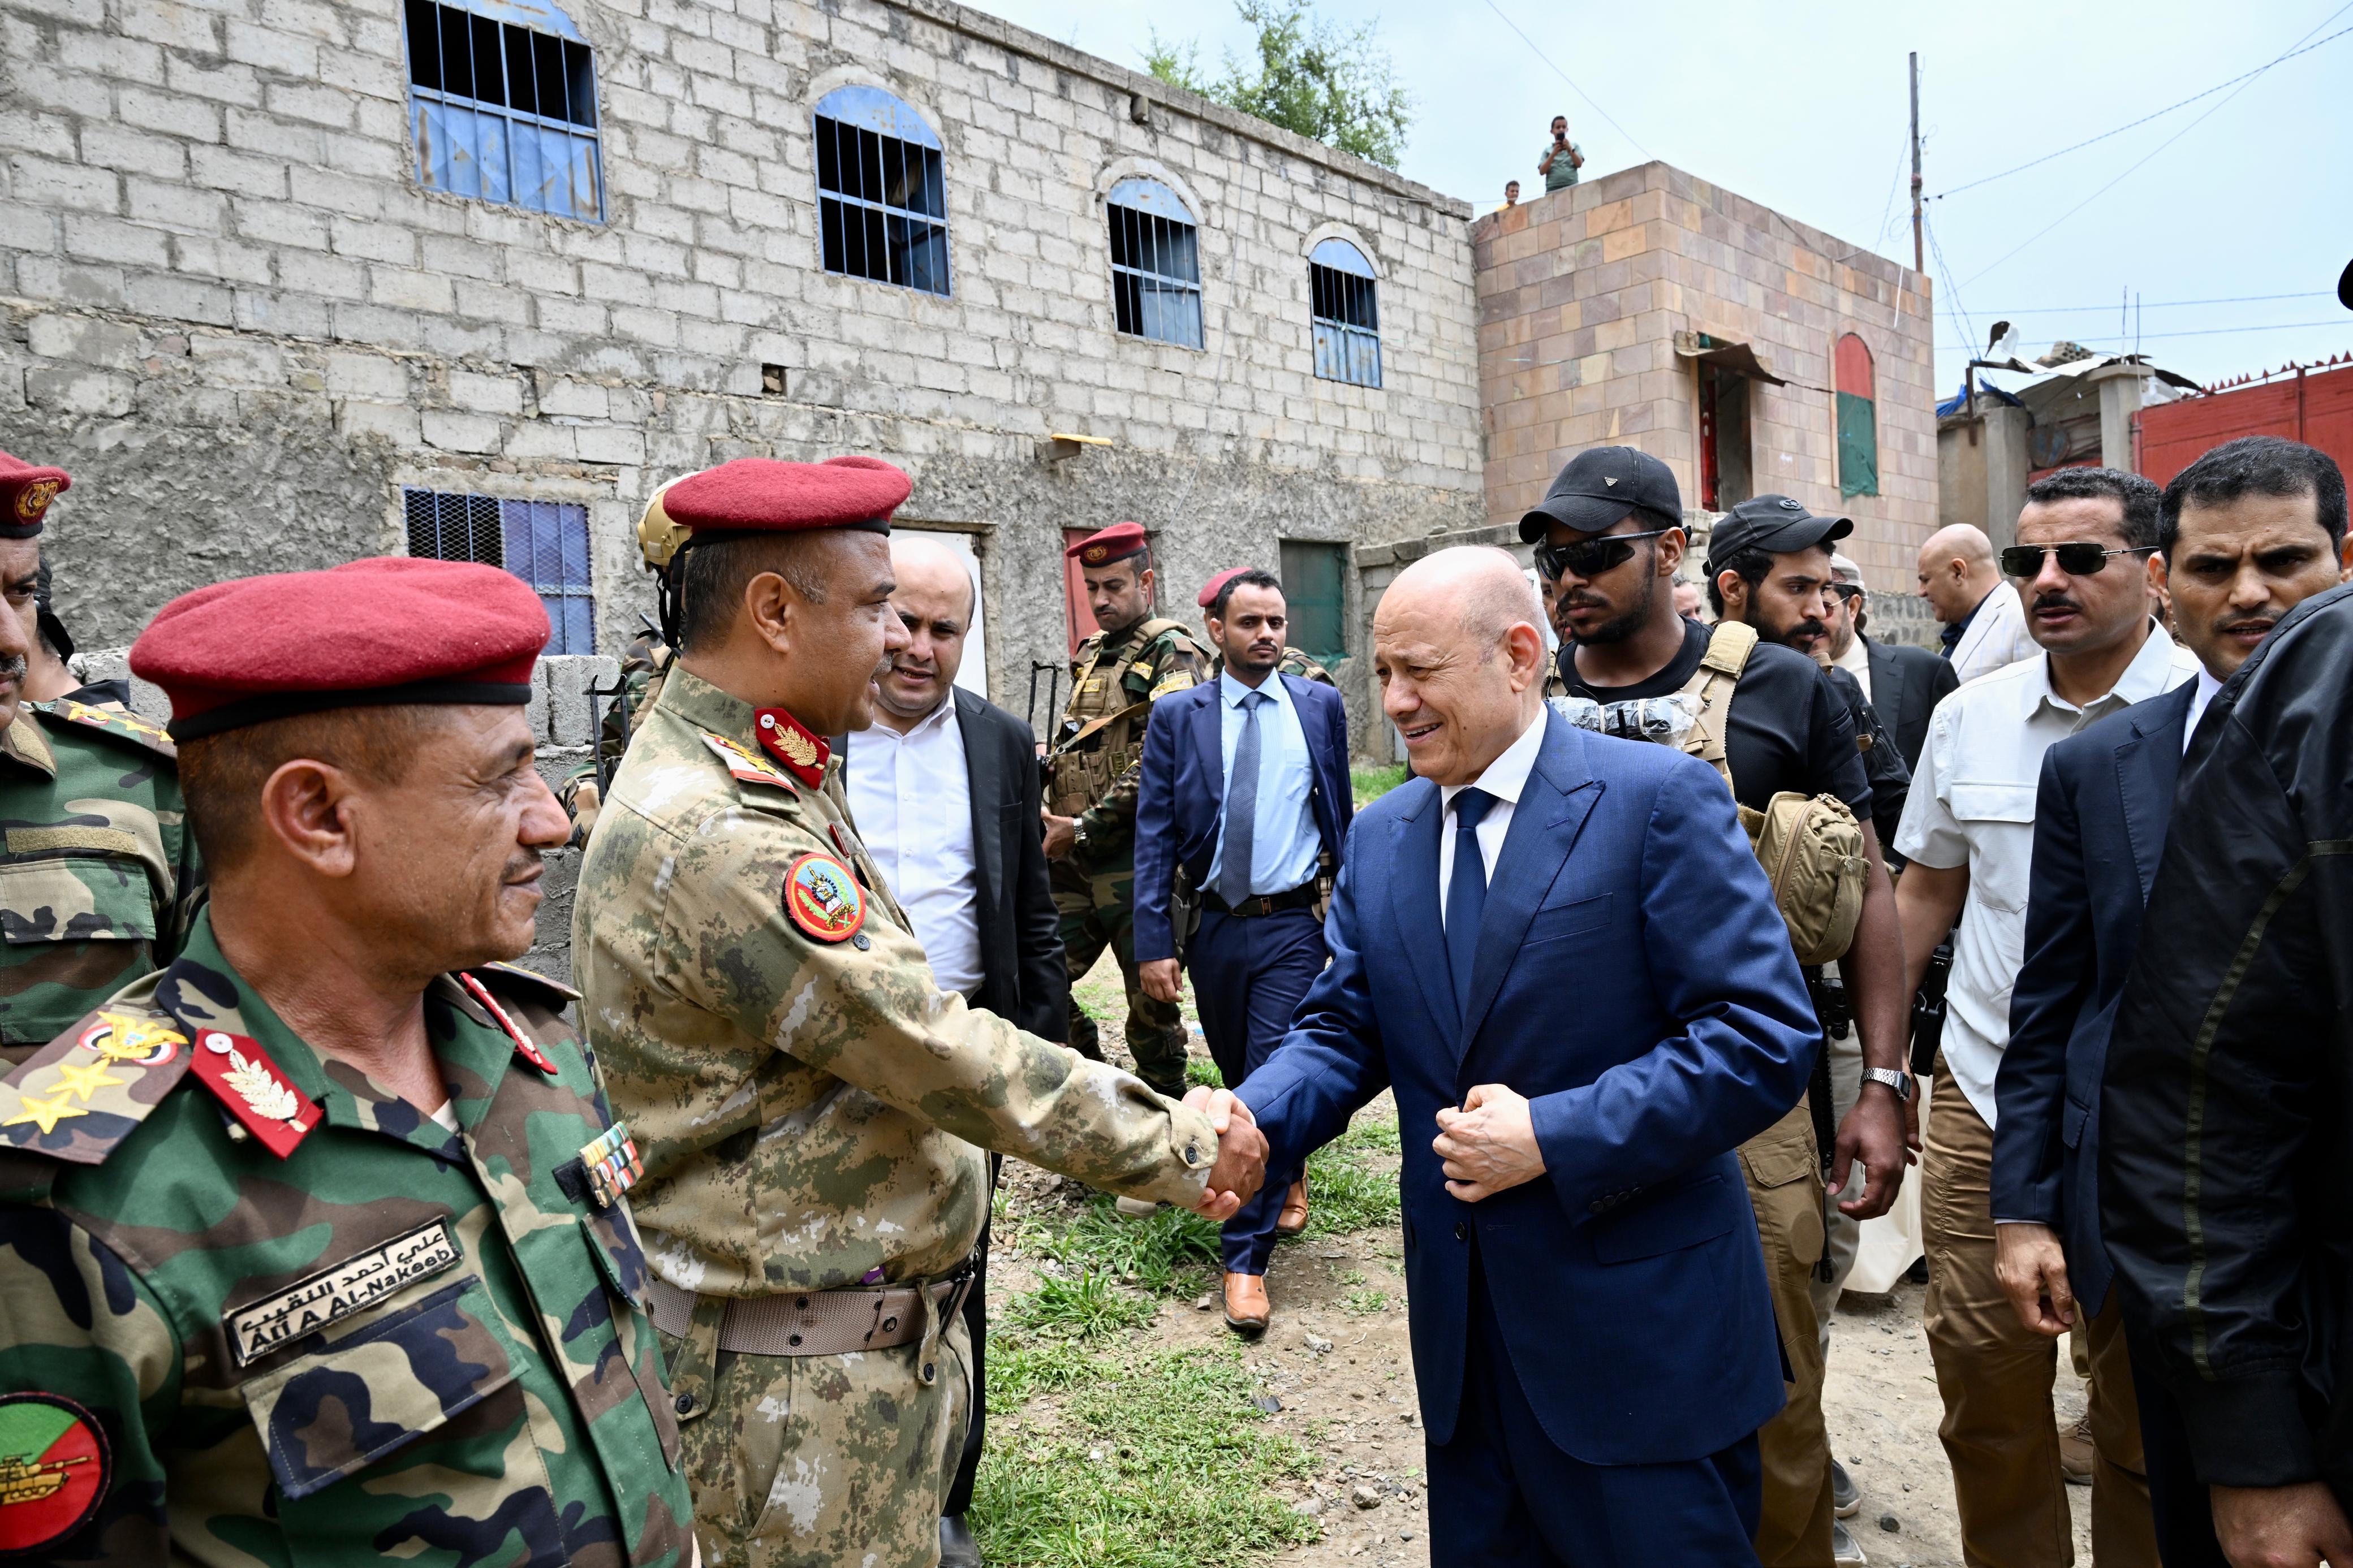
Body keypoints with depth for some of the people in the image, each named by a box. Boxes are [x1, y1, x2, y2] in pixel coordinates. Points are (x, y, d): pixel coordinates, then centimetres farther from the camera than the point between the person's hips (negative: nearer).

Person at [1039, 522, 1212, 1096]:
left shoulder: (1172, 655, -7)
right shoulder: (1089, 654, 17)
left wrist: (1085, 828, -16)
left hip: (1136, 859, -7)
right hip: (1071, 858, 7)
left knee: (1150, 1000, 3)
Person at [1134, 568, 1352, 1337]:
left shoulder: (1320, 706, 3)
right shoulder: (1177, 716, 0)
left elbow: (1341, 816, 9)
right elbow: (1155, 834, -3)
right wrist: (1154, 941, -9)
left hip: (1294, 925, -1)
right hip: (1217, 927, 2)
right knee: (1241, 1078, 17)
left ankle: (1246, 1257, 4)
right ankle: (1287, 1173, 46)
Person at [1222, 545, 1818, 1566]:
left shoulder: (1658, 799, -13)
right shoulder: (1381, 837, 6)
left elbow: (1764, 1037, -17)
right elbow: (1343, 1030, 6)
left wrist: (1554, 1137, -21)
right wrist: (1250, 1119, -14)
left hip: (1637, 1329, -5)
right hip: (1463, 1321, 5)